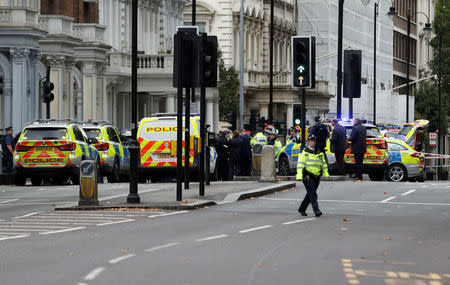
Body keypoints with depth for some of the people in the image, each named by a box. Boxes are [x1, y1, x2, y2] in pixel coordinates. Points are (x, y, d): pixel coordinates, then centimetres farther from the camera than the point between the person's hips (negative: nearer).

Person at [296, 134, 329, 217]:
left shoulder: (320, 152, 16)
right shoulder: (304, 152, 0)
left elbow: (324, 164, 20)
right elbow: (300, 164, -6)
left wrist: (326, 174, 8)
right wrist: (299, 175, -15)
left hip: (316, 176, 6)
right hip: (307, 176, -6)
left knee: (310, 194, 11)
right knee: (312, 193, -16)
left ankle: (302, 209, 25)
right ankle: (316, 210, -24)